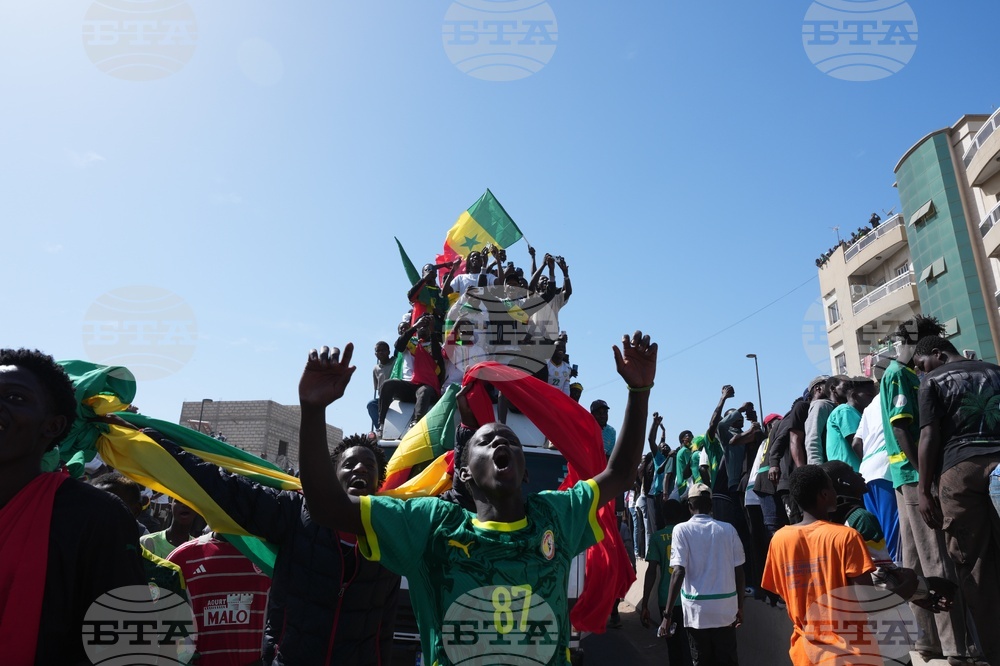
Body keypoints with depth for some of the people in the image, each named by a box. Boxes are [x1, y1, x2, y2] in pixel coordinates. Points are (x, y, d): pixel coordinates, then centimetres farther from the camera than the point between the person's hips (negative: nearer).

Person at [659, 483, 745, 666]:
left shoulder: (682, 530, -8)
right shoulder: (728, 529, 1)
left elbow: (679, 572, -15)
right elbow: (739, 571, 3)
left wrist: (667, 614, -12)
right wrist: (740, 606, 16)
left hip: (698, 610, -2)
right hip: (726, 608, 3)